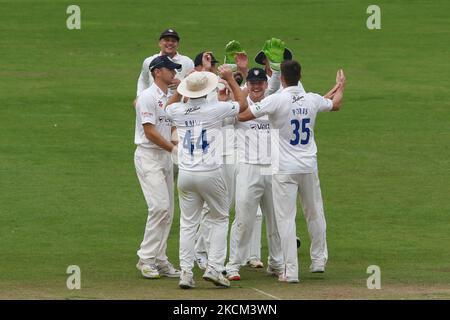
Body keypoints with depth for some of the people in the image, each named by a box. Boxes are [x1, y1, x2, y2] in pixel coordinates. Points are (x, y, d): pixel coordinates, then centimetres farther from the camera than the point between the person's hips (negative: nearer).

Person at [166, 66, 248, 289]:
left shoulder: (177, 111, 1)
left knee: (188, 224, 9)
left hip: (185, 175, 3)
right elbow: (243, 105, 8)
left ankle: (186, 272, 2)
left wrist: (182, 88, 29)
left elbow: (169, 106, 28)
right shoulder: (215, 109, -9)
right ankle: (214, 268, 3)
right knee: (219, 219, 13)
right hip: (210, 174, -3)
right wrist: (230, 80, 14)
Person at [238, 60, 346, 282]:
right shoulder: (312, 100, 2)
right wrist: (340, 87, 46)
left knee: (286, 218, -3)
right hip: (309, 167, 5)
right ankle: (319, 260, 31)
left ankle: (291, 271, -8)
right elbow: (335, 104, 24)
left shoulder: (276, 100, -14)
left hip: (284, 169, -5)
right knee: (314, 214, 20)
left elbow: (241, 116, -12)